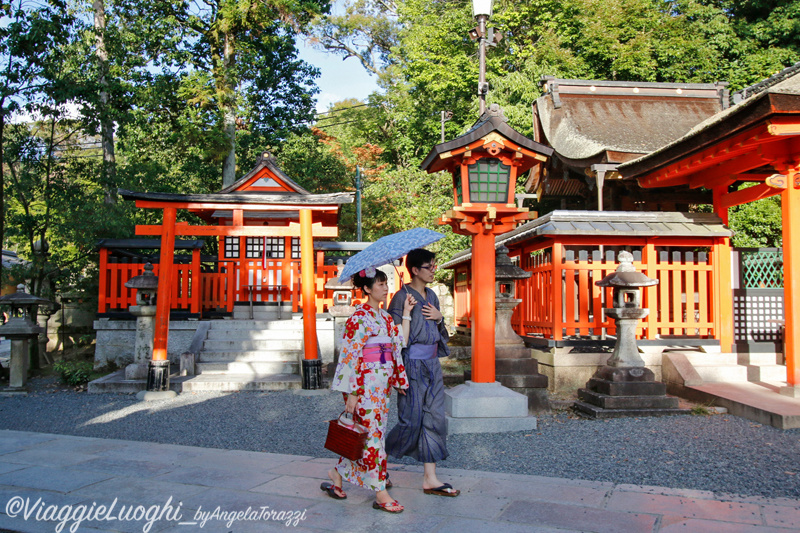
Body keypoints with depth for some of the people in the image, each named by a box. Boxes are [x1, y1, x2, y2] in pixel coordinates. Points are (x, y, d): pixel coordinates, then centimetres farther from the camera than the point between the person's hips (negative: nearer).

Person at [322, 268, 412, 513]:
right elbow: (350, 355, -15)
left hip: (383, 384, 9)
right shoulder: (359, 317, -11)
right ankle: (380, 495, 2)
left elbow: (397, 347, 17)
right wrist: (352, 393, -17)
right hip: (366, 384, -9)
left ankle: (337, 475, 30)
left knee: (368, 434, 14)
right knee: (372, 435, -4)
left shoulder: (385, 316, 14)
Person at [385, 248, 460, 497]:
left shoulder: (431, 296, 14)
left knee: (434, 418, 5)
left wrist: (439, 317, 0)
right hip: (412, 364, -7)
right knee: (412, 419, -4)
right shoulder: (402, 296, -10)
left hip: (431, 363, 8)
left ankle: (430, 479, 11)